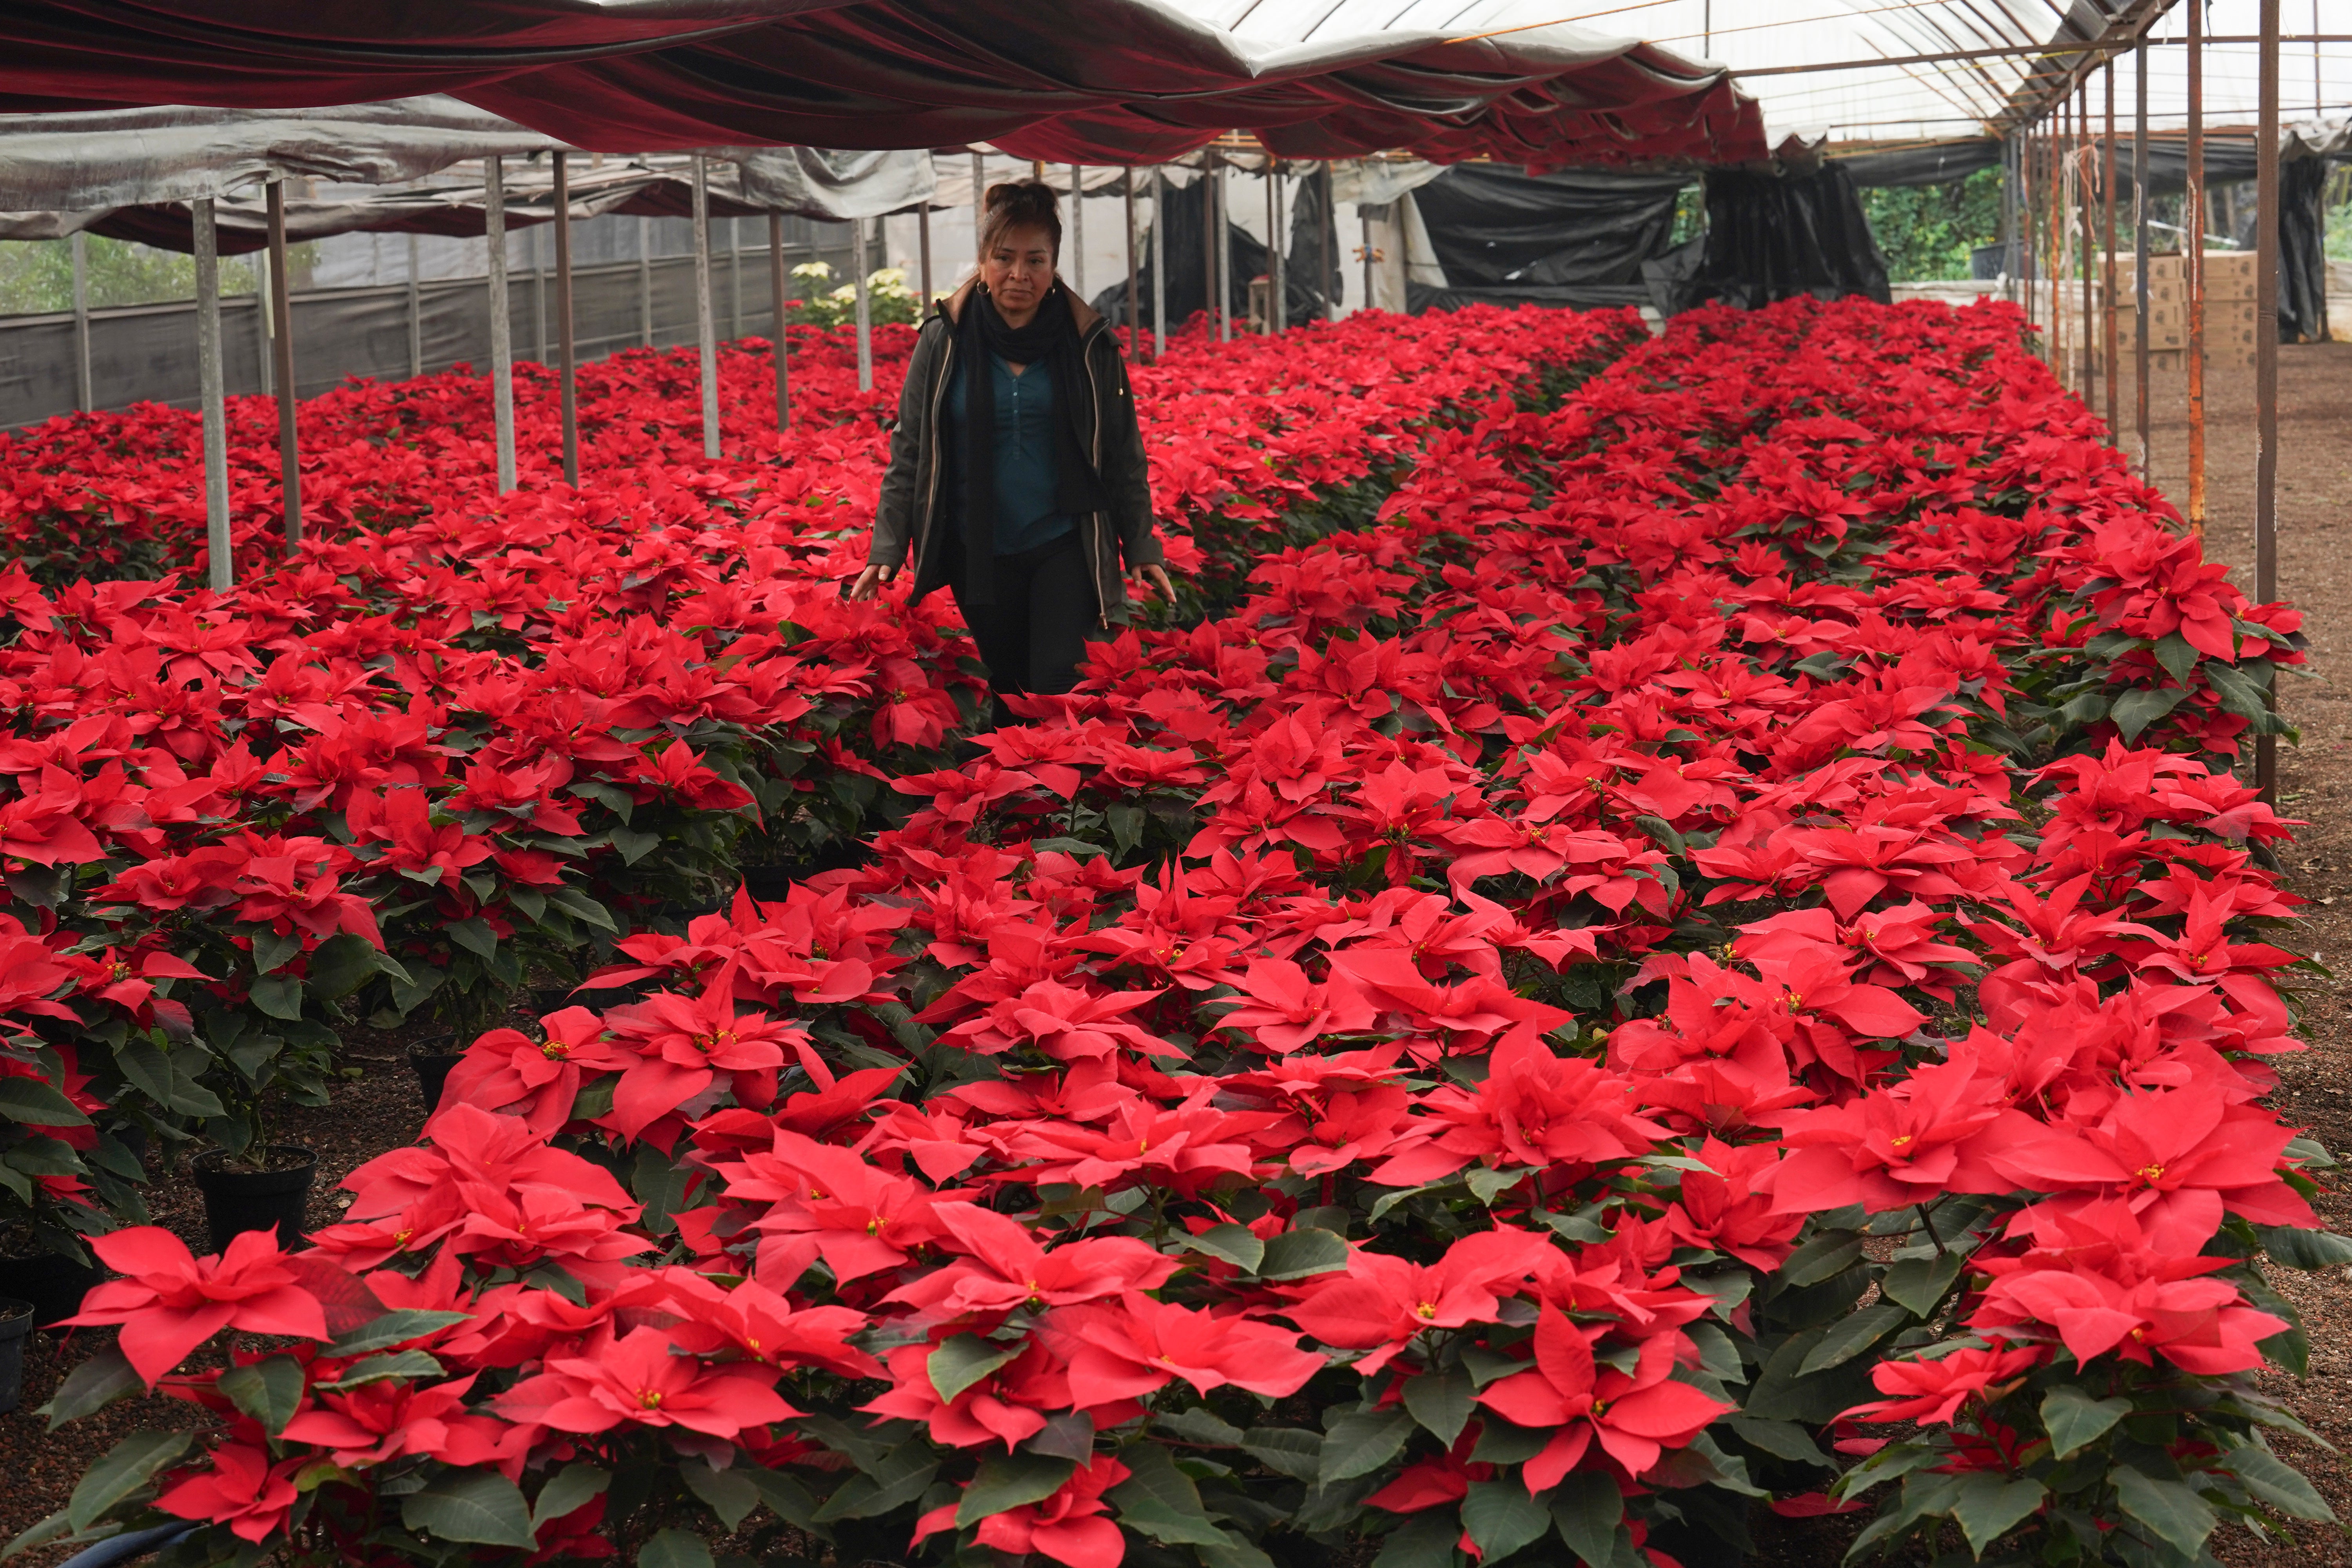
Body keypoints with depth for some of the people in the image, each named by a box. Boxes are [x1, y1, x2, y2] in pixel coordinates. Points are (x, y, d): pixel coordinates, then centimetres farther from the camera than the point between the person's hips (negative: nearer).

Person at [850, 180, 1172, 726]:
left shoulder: (1089, 343, 0)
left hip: (1065, 545, -1)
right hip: (979, 553, 1)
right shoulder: (945, 341, -1)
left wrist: (1142, 548, 4)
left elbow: (1124, 456, 7)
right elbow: (909, 452, 3)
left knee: (1056, 688, -13)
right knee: (1006, 690, 10)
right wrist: (886, 549, -5)